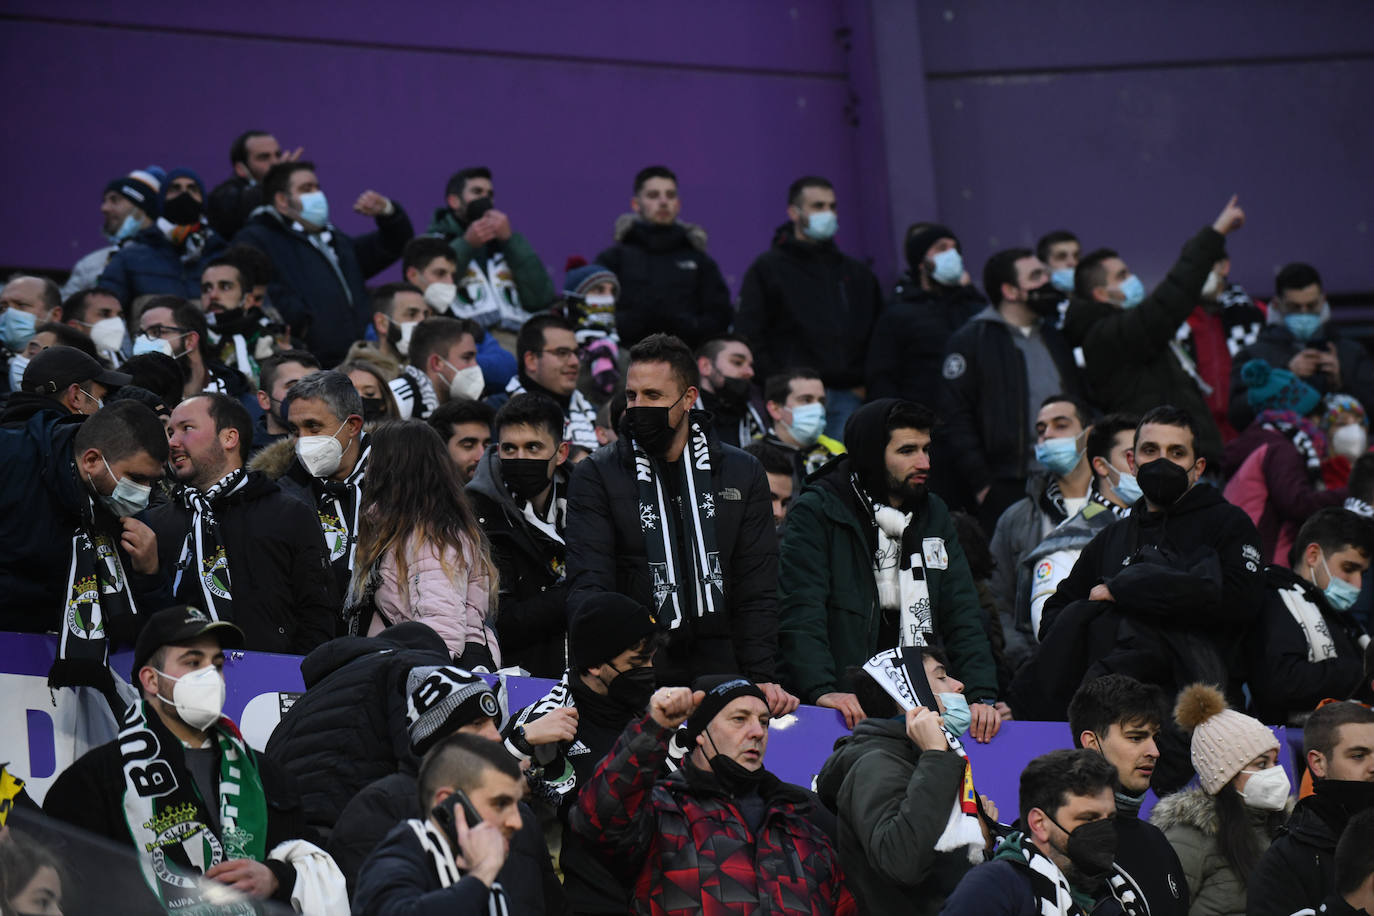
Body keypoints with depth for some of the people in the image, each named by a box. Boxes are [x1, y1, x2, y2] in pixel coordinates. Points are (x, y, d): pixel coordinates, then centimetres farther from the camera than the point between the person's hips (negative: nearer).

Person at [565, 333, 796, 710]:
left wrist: (762, 678, -3)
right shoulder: (597, 476, 6)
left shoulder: (742, 474, 12)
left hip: (720, 673, 2)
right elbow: (588, 586, -4)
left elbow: (756, 590, 10)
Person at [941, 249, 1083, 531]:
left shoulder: (1055, 337, 20)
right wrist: (981, 483, -10)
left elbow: (1080, 406, 26)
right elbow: (955, 416, -4)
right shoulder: (971, 339, 1)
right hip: (1008, 488, -5)